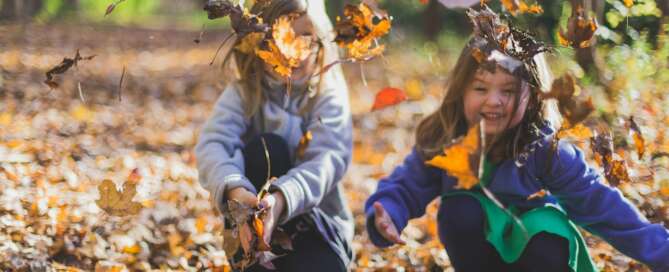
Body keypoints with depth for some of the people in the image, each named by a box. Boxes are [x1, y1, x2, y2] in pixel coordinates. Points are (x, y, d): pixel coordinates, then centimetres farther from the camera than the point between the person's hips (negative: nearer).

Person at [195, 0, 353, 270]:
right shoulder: (243, 93, -5)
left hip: (318, 222, -1)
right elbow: (212, 144, -23)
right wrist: (234, 190, -47)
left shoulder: (329, 95, -8)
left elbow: (327, 159, -25)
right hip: (254, 224, 1)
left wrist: (281, 199, -46)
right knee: (265, 147, -27)